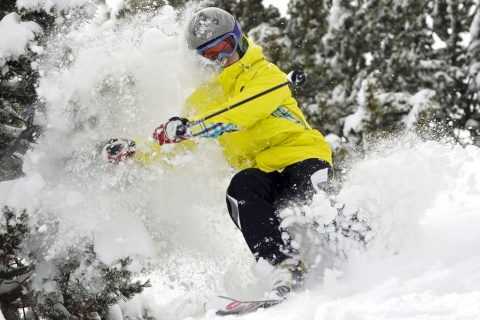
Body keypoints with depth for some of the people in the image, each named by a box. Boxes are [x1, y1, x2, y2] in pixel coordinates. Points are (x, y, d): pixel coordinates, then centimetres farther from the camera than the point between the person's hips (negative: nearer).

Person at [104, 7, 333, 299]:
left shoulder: (266, 75, 1)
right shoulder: (203, 98, 18)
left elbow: (242, 113, -21)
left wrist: (191, 127, -33)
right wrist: (133, 150, 4)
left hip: (303, 157, -3)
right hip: (259, 170, 4)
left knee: (297, 205, -37)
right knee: (241, 190, -33)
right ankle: (286, 265, -40)